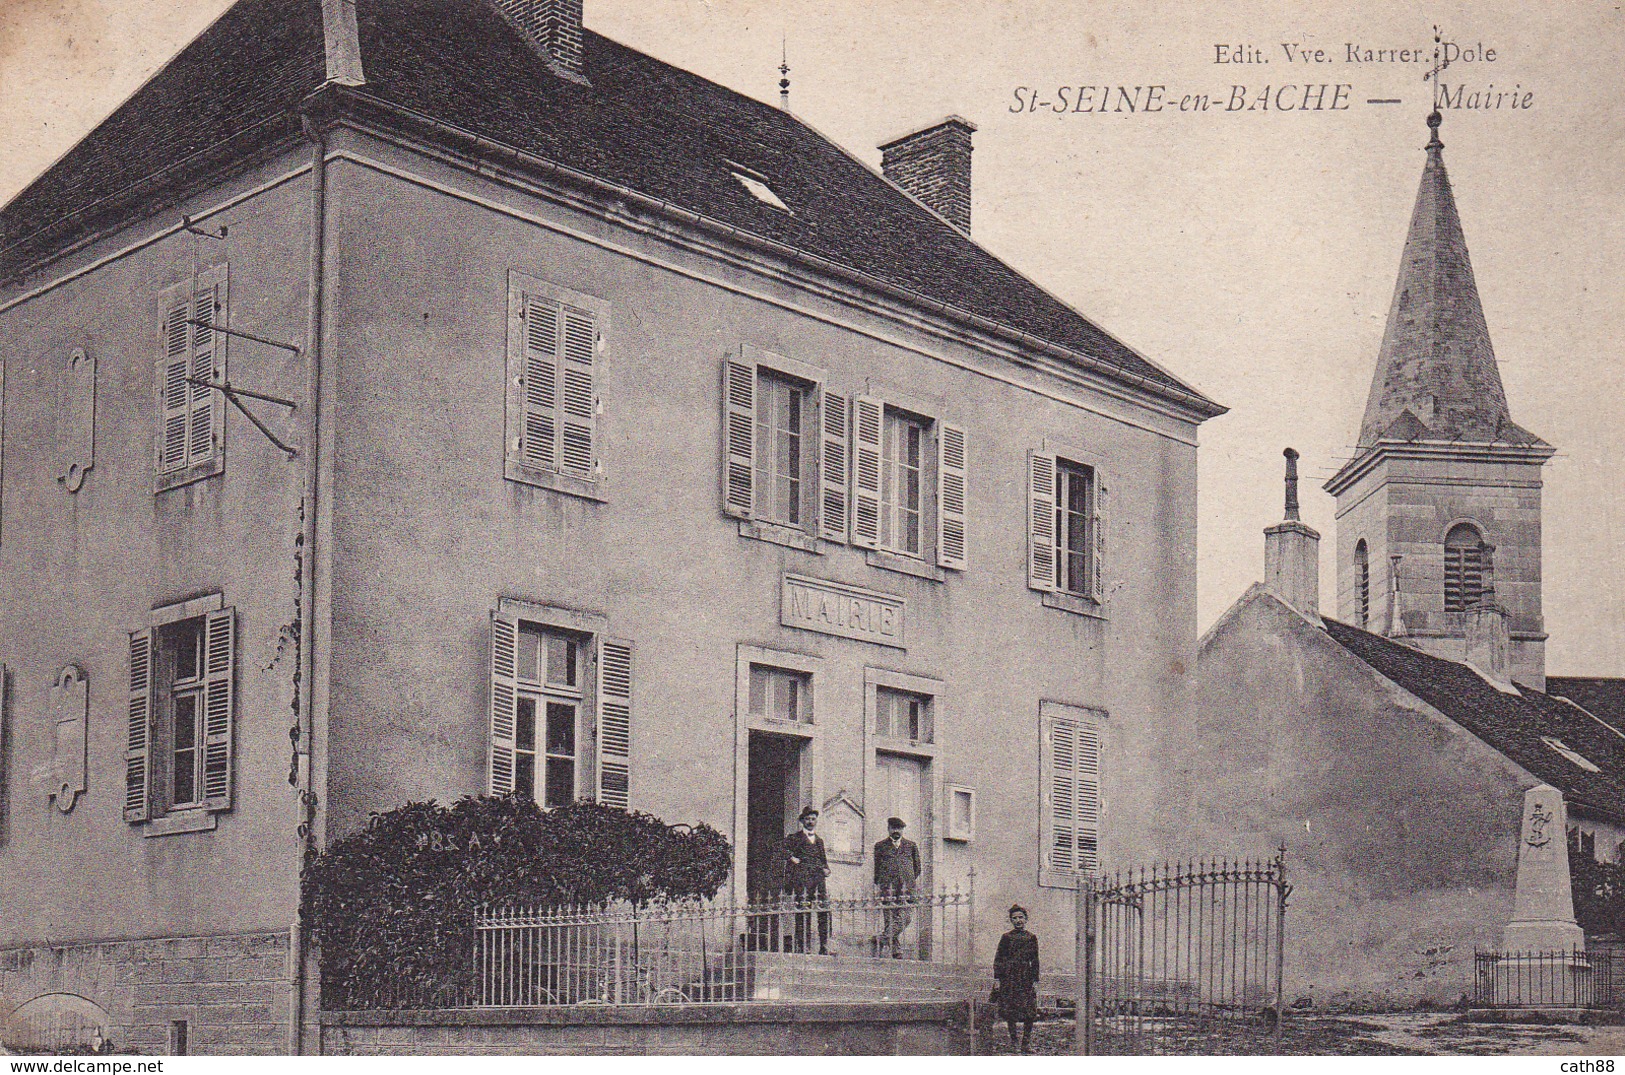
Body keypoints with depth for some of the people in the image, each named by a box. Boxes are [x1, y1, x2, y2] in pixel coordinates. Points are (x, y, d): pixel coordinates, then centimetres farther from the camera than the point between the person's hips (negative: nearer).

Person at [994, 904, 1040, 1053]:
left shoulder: (1031, 938, 10)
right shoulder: (1006, 938, 7)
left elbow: (1035, 961, 11)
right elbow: (998, 958, 7)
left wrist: (1035, 980, 5)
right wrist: (997, 977, -1)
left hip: (1026, 978, 1)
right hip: (1009, 978, 0)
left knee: (1029, 1013, -6)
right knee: (1009, 1012, 0)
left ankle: (1026, 1042, 1)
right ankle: (1013, 1040, 14)